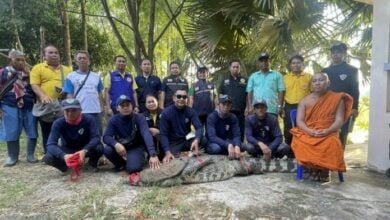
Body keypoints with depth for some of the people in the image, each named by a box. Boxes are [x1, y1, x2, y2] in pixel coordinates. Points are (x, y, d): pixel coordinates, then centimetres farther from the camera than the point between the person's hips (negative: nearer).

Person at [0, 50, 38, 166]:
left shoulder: (28, 73, 10)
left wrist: (27, 75, -7)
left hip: (29, 107, 2)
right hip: (10, 107, -1)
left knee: (33, 133, 3)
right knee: (12, 134, 3)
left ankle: (30, 155, 18)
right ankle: (12, 157, 18)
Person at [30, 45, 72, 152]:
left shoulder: (67, 69, 17)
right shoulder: (38, 68, 7)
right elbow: (34, 85, -3)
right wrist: (43, 96, -21)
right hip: (46, 106, -2)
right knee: (47, 134, 7)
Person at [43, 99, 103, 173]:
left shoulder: (88, 119, -22)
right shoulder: (58, 123, -21)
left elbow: (96, 138, -28)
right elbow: (51, 144, -29)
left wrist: (84, 151, -47)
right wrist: (64, 155, -49)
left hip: (85, 149, 0)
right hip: (67, 150, 1)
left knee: (99, 148, -33)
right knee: (48, 158, -28)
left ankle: (92, 163, 4)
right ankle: (65, 166, 7)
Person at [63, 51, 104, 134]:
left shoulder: (96, 76, 12)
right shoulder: (71, 77, 1)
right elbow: (69, 96, -2)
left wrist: (101, 109, 8)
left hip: (96, 111, 4)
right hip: (80, 112, -3)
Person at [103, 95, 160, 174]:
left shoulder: (139, 118, -18)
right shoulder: (113, 120, -9)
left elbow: (146, 135, -33)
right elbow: (106, 137, -16)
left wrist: (152, 154, -48)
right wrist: (116, 144, -40)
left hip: (136, 148, -3)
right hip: (120, 147, 3)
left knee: (133, 168, -30)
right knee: (107, 150, -28)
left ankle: (133, 160, 7)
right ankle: (121, 164, 3)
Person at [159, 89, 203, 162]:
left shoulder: (191, 111, -2)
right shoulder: (166, 113, -9)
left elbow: (199, 127, -13)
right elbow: (163, 134, -13)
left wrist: (196, 140, -35)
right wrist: (167, 152, -27)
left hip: (187, 140, 2)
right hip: (173, 143, -2)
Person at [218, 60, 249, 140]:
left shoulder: (245, 80, 8)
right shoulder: (225, 81, 10)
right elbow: (221, 95, 9)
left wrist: (247, 107, -3)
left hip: (241, 111, 0)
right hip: (228, 111, 1)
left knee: (241, 132, 5)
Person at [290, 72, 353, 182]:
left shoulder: (337, 99, 5)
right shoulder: (304, 101, 7)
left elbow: (339, 120, -2)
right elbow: (299, 121, -1)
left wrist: (327, 131, -21)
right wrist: (310, 131, -20)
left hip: (328, 134, -1)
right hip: (307, 133, 1)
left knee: (331, 144, -36)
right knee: (299, 142, -33)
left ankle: (324, 169, -8)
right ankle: (314, 168, -9)